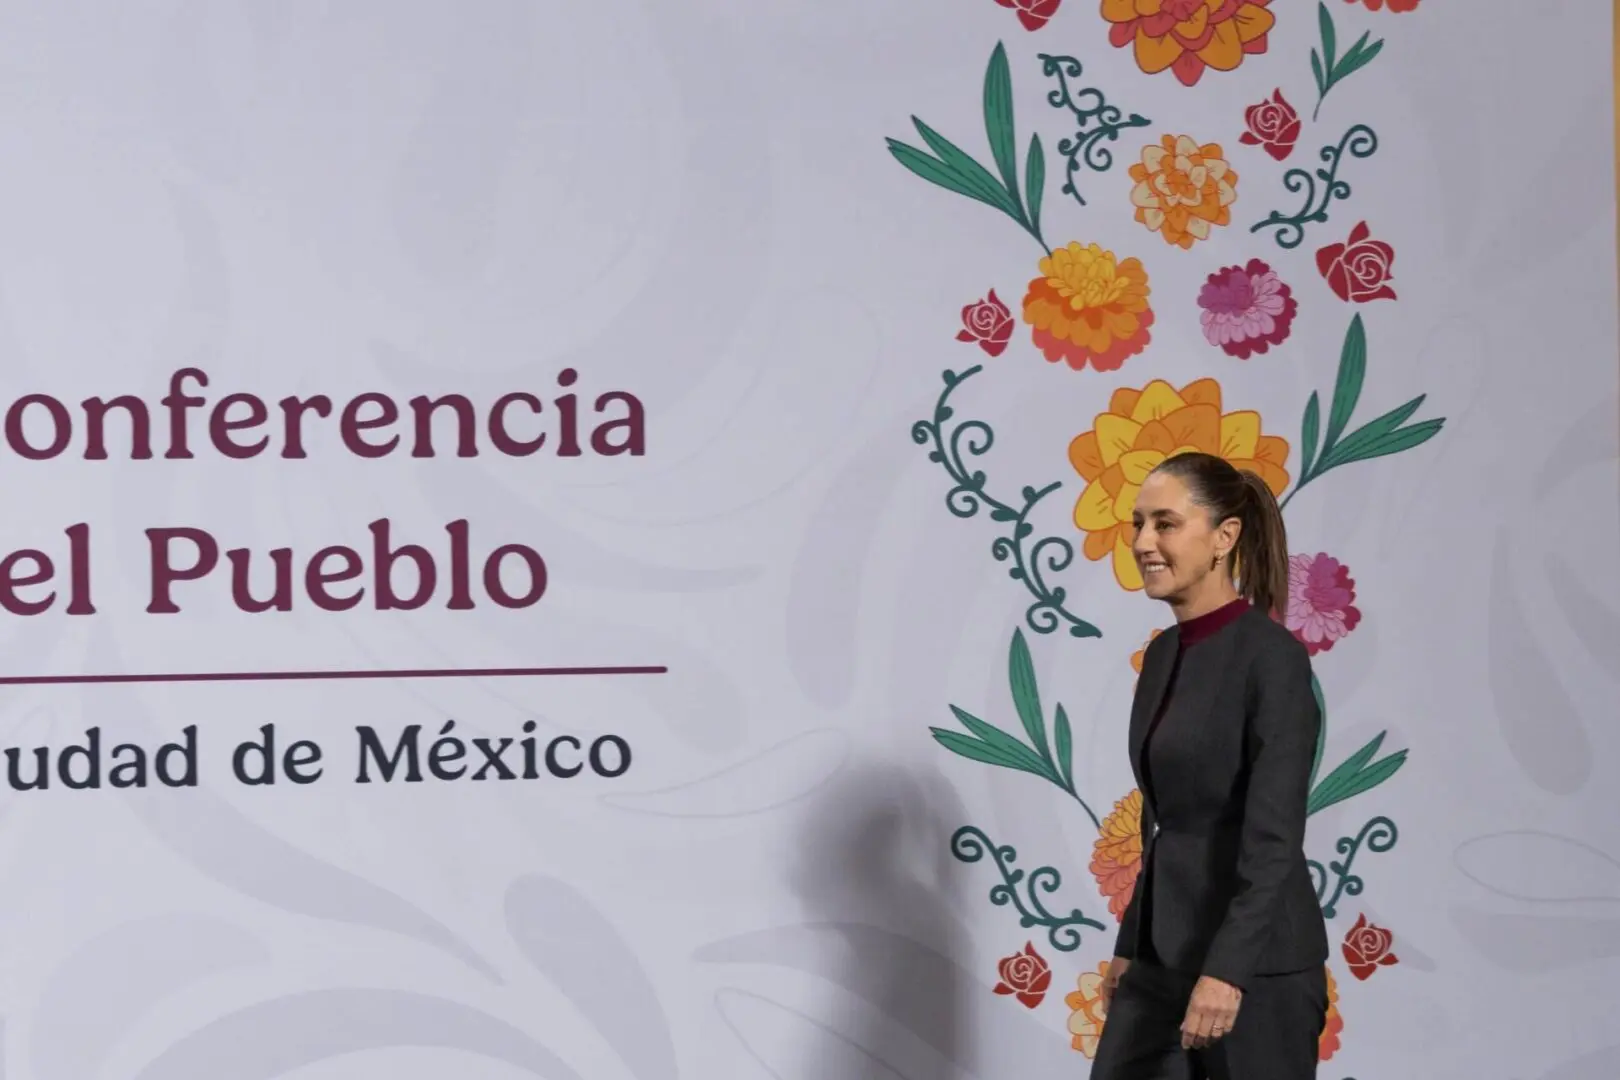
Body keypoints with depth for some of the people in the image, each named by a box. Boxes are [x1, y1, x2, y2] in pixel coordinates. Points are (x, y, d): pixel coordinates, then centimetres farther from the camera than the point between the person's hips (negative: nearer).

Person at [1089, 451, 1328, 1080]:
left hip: (1255, 963, -9)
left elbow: (1275, 835, -21)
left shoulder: (1272, 656, -15)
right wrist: (1131, 946, 21)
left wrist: (1226, 970, -28)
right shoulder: (1164, 655, 12)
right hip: (1166, 953, 9)